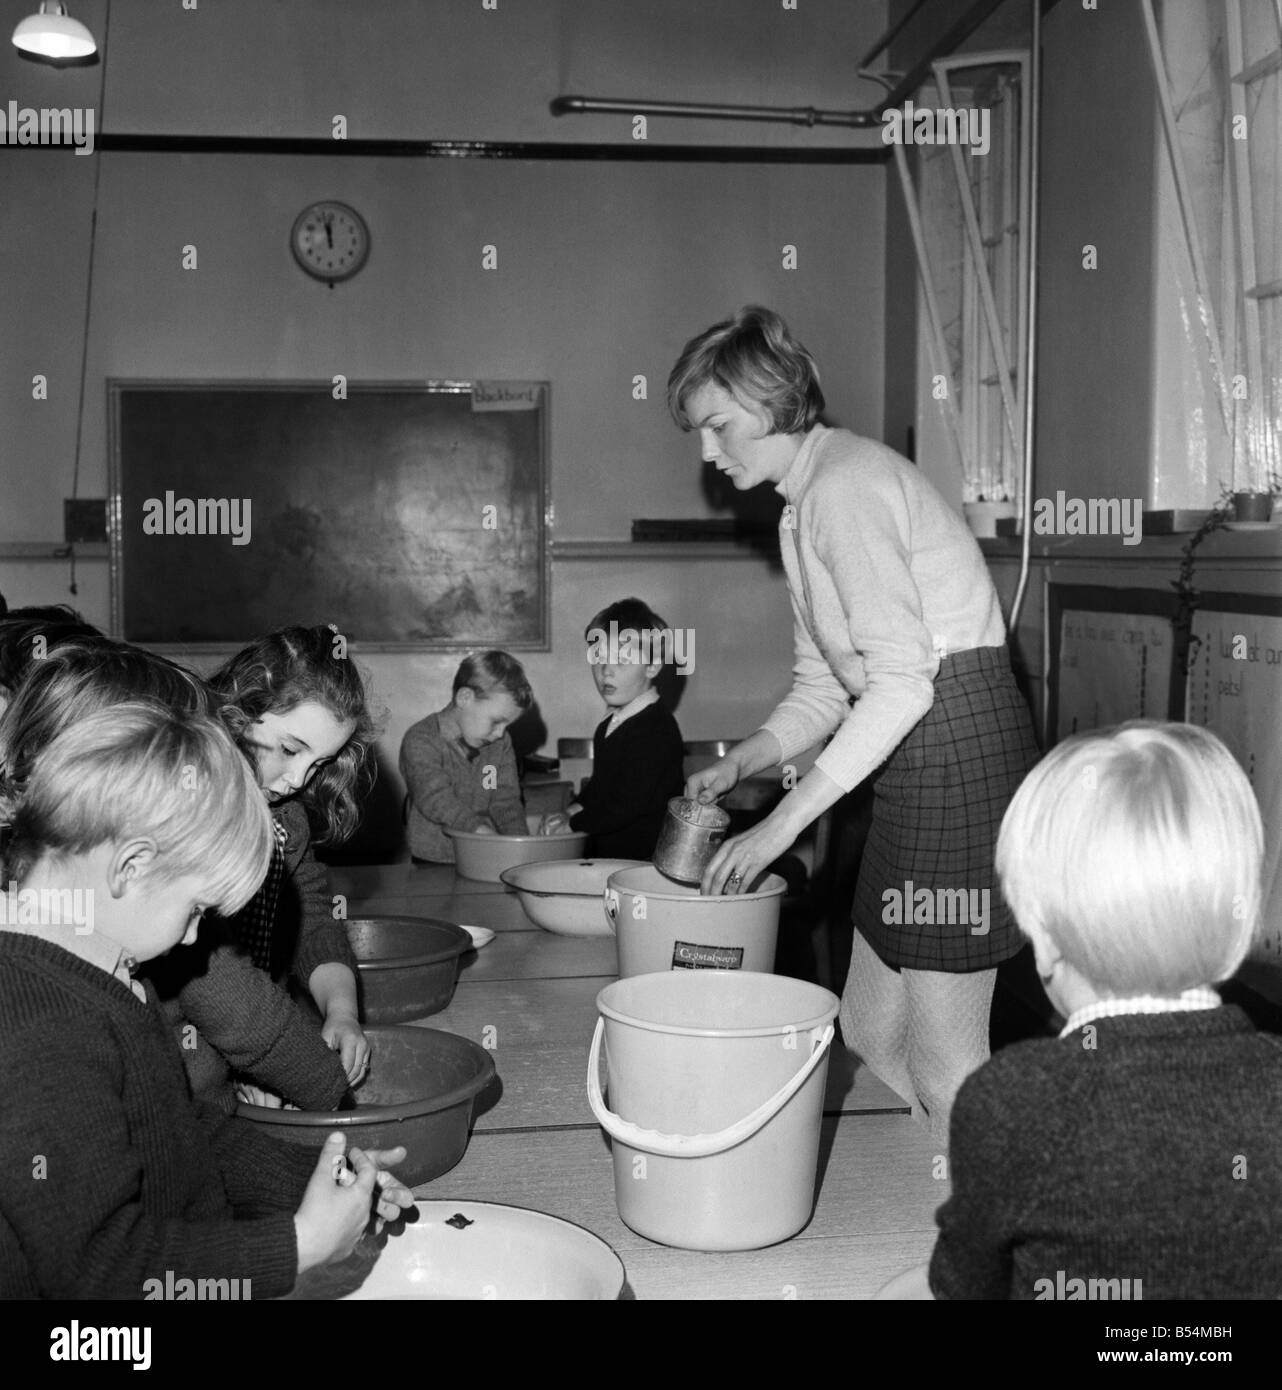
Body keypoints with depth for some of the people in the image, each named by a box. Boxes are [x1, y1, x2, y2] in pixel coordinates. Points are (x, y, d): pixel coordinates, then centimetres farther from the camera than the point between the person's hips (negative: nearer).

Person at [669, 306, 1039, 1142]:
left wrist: (781, 826, -19)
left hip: (961, 750, -10)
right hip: (916, 766, 10)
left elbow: (901, 683, -21)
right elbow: (826, 687, 19)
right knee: (870, 1039, 13)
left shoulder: (843, 484, -14)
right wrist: (742, 764, 3)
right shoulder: (804, 506, 17)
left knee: (942, 1066, -4)